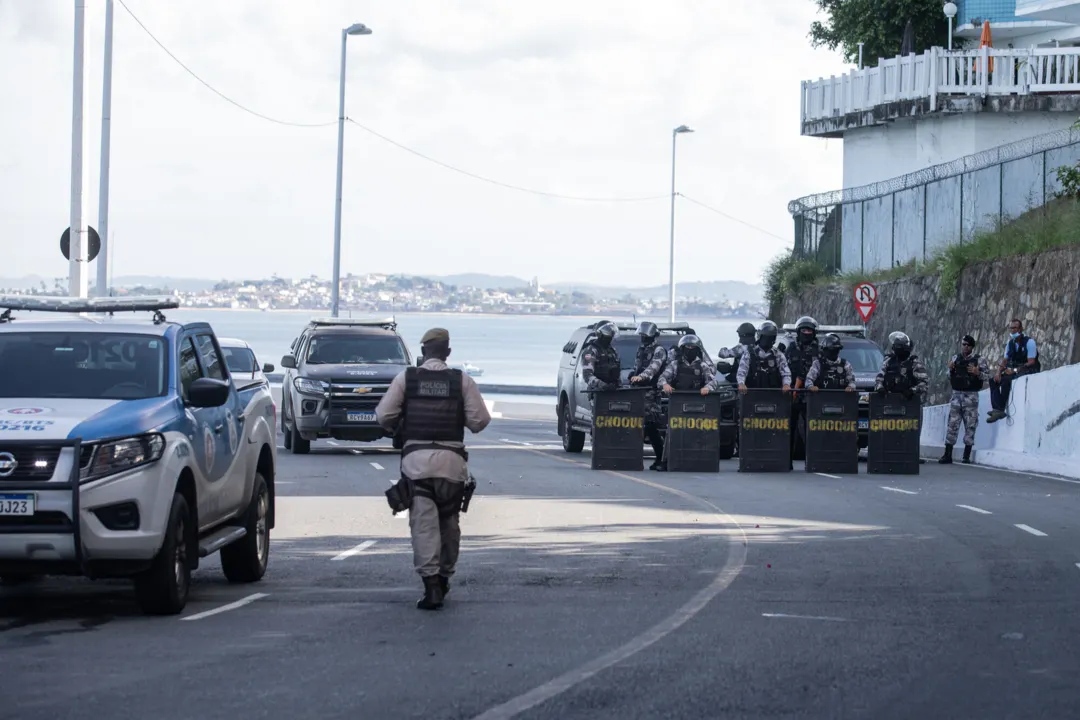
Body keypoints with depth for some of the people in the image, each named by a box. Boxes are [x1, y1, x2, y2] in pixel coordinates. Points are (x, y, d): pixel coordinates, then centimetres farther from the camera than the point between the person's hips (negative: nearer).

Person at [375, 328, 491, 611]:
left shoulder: (406, 378, 0)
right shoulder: (462, 381, 0)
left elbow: (384, 415, -2)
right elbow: (479, 420, -3)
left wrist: (400, 425, 19)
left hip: (416, 458, -1)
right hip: (452, 460, 1)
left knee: (423, 523, -2)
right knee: (449, 521, 16)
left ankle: (431, 584, -13)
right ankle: (444, 576, 27)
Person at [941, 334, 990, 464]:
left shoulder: (979, 360, 0)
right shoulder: (955, 358, 10)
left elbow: (987, 376, 0)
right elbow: (950, 378, 16)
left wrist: (977, 372, -18)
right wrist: (950, 370, -5)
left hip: (971, 396, -3)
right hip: (956, 394, 3)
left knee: (970, 425, -1)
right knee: (952, 424, -2)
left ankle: (967, 456, 4)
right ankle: (948, 455, -1)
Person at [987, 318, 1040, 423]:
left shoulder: (1029, 342, -11)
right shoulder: (1010, 343, 10)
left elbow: (1031, 362, -17)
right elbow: (1004, 360, 10)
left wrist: (1015, 370, -25)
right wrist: (998, 372, -11)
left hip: (1028, 371, -8)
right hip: (1014, 371, 8)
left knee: (1006, 380, -33)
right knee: (994, 380, -12)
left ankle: (1001, 409, -34)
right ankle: (997, 409, -25)